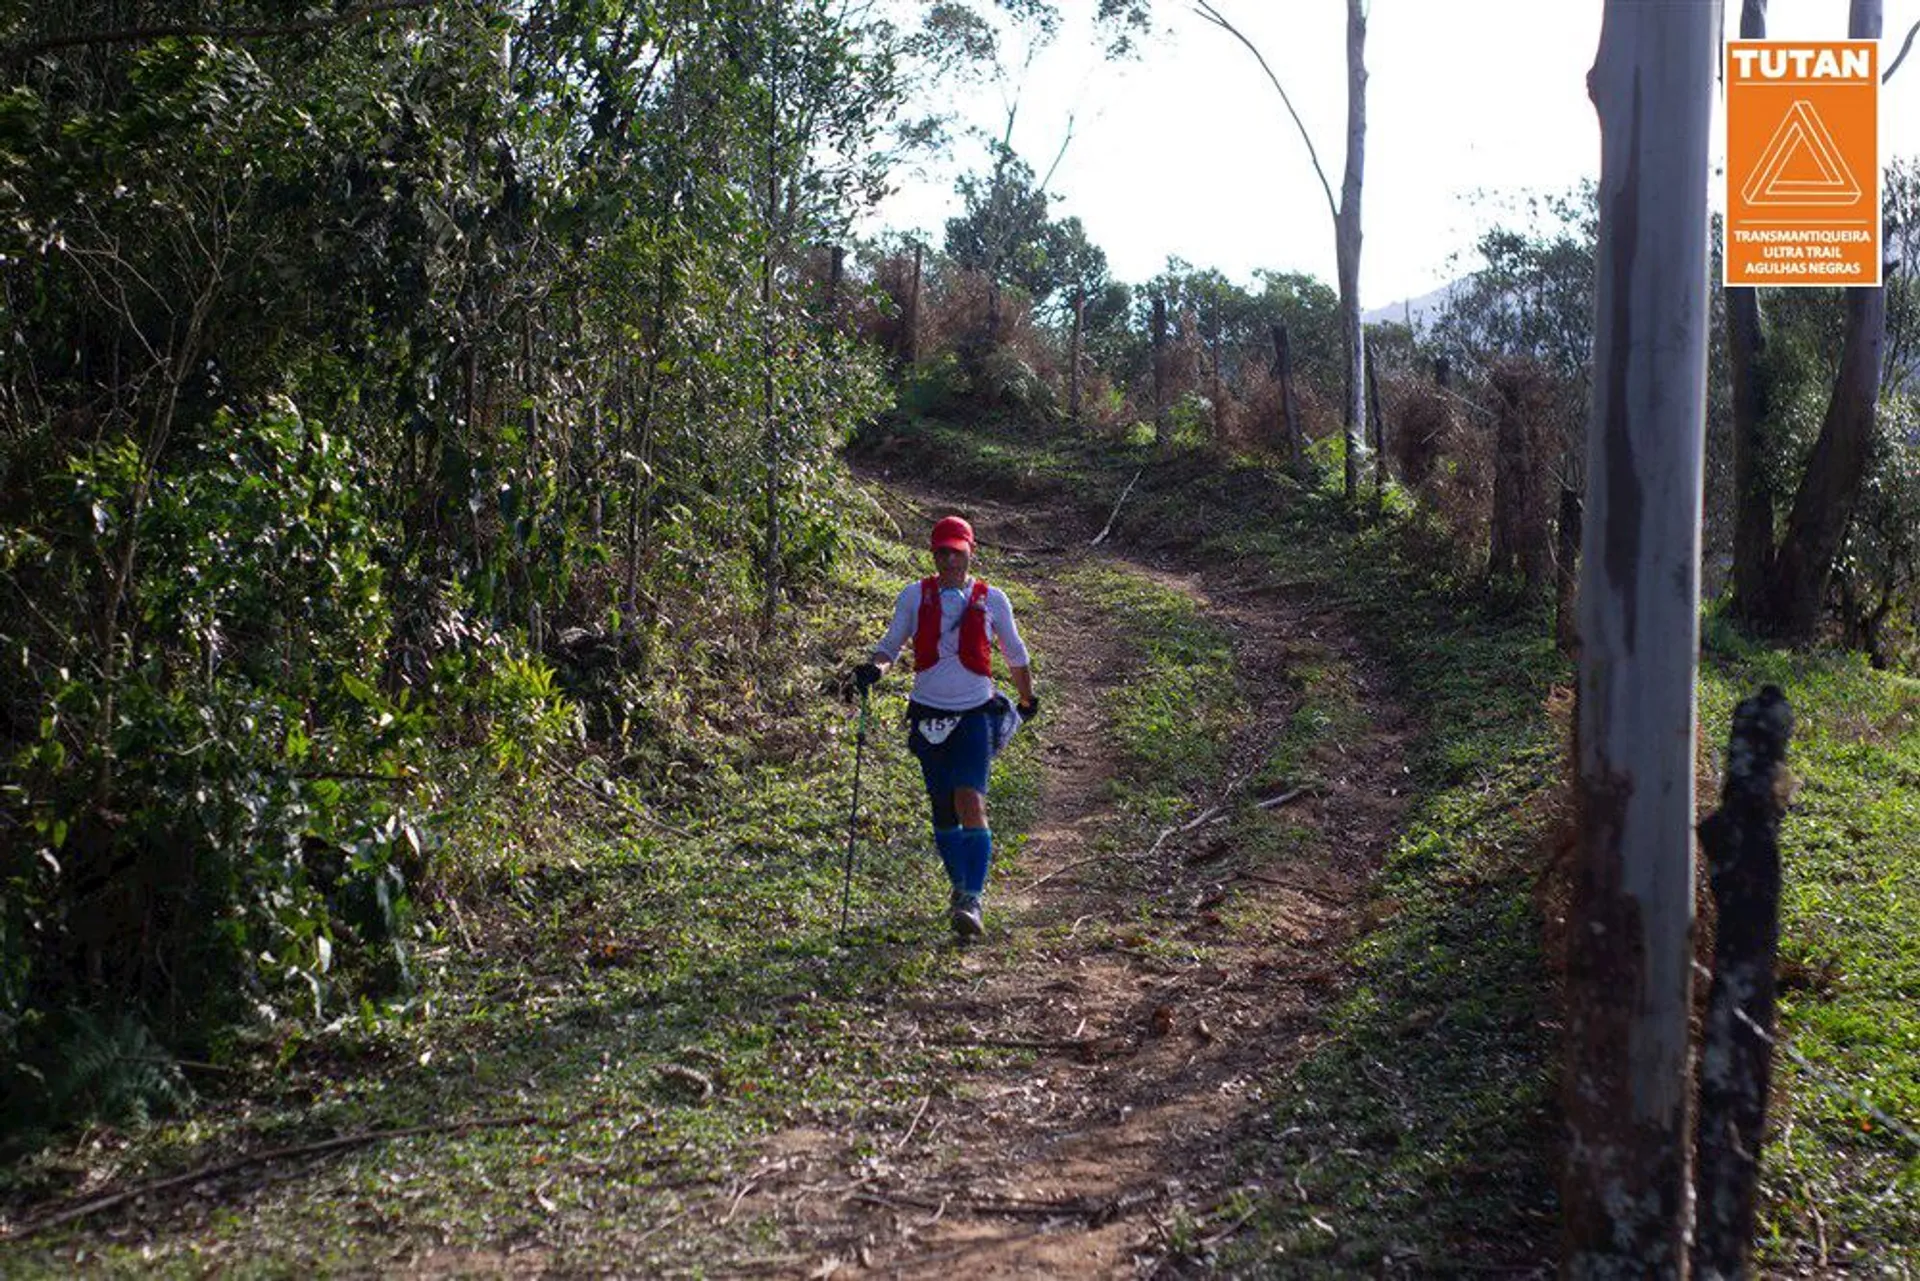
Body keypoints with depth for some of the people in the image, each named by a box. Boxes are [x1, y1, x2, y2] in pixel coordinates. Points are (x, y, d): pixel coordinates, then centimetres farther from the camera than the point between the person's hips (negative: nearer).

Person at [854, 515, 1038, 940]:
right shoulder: (914, 596, 2)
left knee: (970, 802, -18)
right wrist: (875, 667, -17)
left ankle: (972, 903, -18)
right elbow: (892, 643, 6)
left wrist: (1027, 700, 26)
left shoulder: (991, 599, 0)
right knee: (943, 810, 11)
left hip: (976, 713, -2)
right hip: (929, 712, 2)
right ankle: (960, 886, 32)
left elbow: (1015, 654, 14)